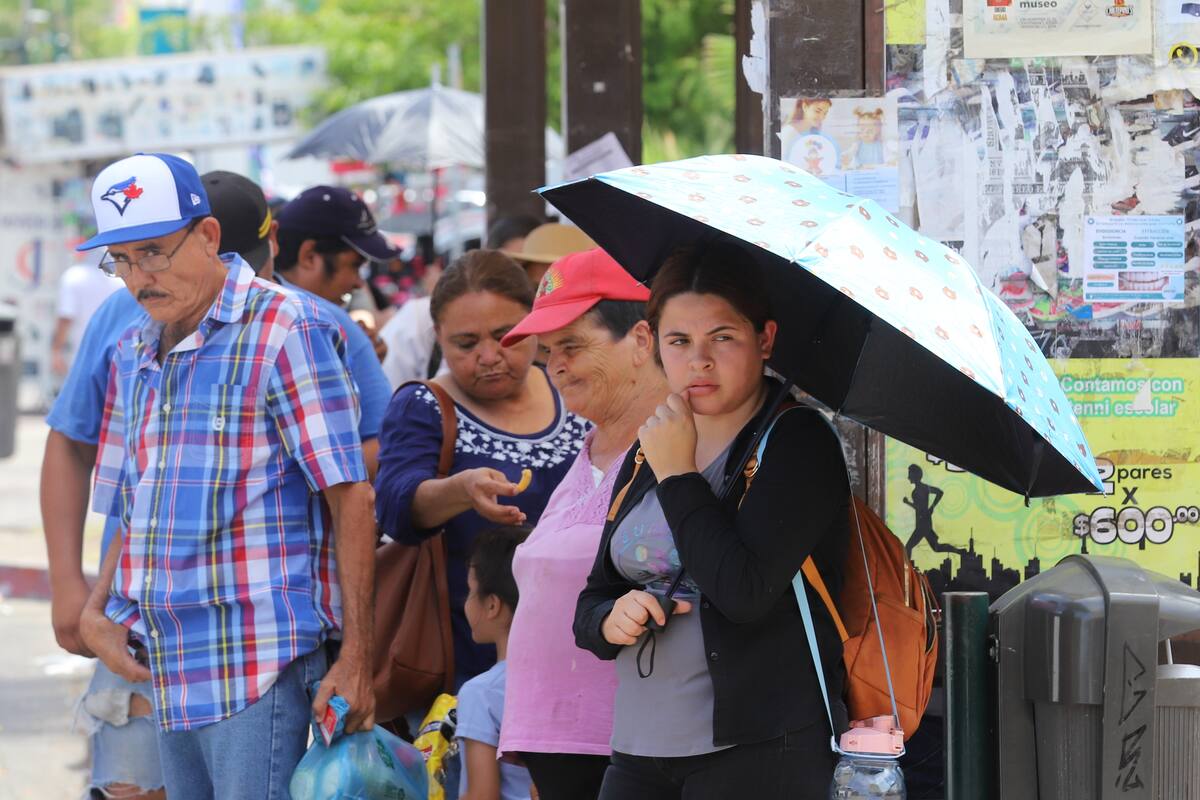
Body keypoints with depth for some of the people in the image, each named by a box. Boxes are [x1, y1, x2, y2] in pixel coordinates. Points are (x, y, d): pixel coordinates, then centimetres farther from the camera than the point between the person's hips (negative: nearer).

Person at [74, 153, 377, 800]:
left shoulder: (283, 331, -6)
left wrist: (356, 656, -14)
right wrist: (95, 612, 6)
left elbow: (350, 498, -9)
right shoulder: (133, 353, 17)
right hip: (169, 669, 7)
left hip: (259, 661, -7)